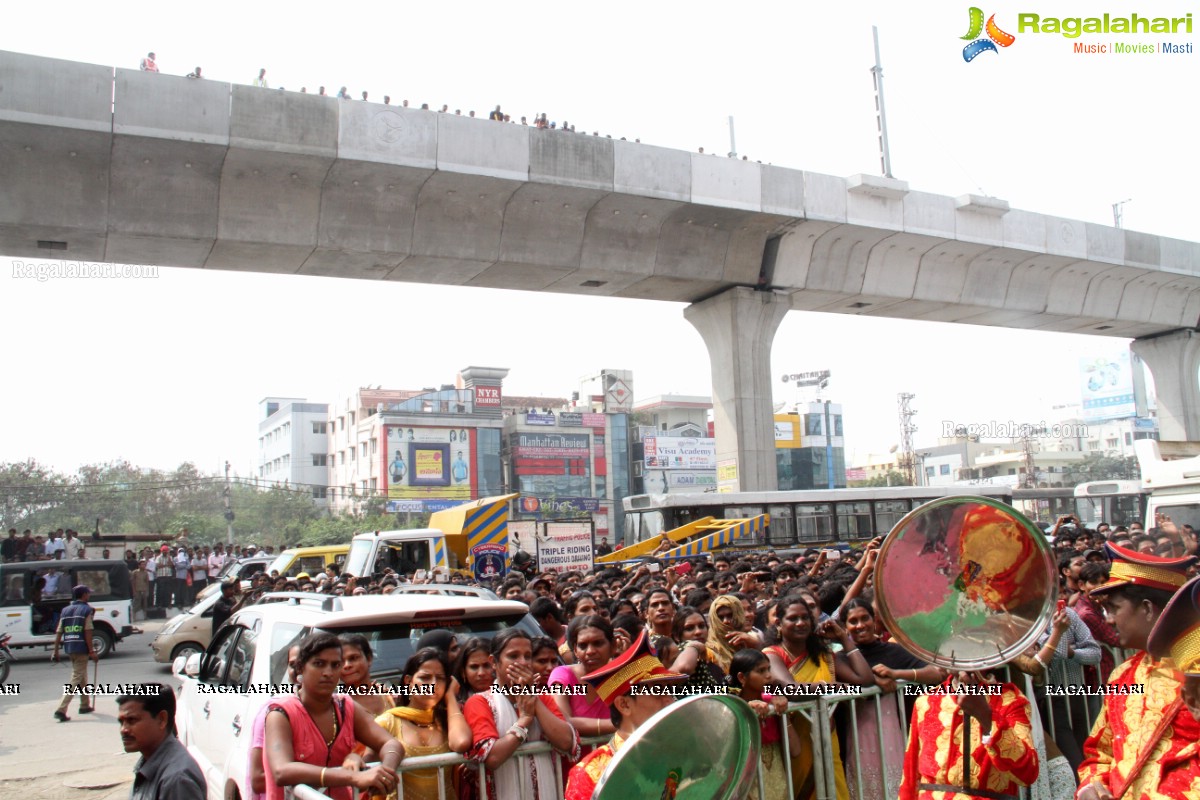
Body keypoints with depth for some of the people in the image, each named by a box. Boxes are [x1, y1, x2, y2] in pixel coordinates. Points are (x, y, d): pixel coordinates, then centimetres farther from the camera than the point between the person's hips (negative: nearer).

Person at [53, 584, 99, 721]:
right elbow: (88, 632, -13)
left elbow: (58, 633, 8)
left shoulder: (66, 610, 13)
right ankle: (61, 710, -15)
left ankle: (85, 705, 31)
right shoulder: (86, 610, -6)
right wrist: (91, 651, -11)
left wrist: (56, 651, 11)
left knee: (82, 676, 22)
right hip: (81, 648, -7)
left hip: (69, 648, 7)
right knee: (76, 679, -6)